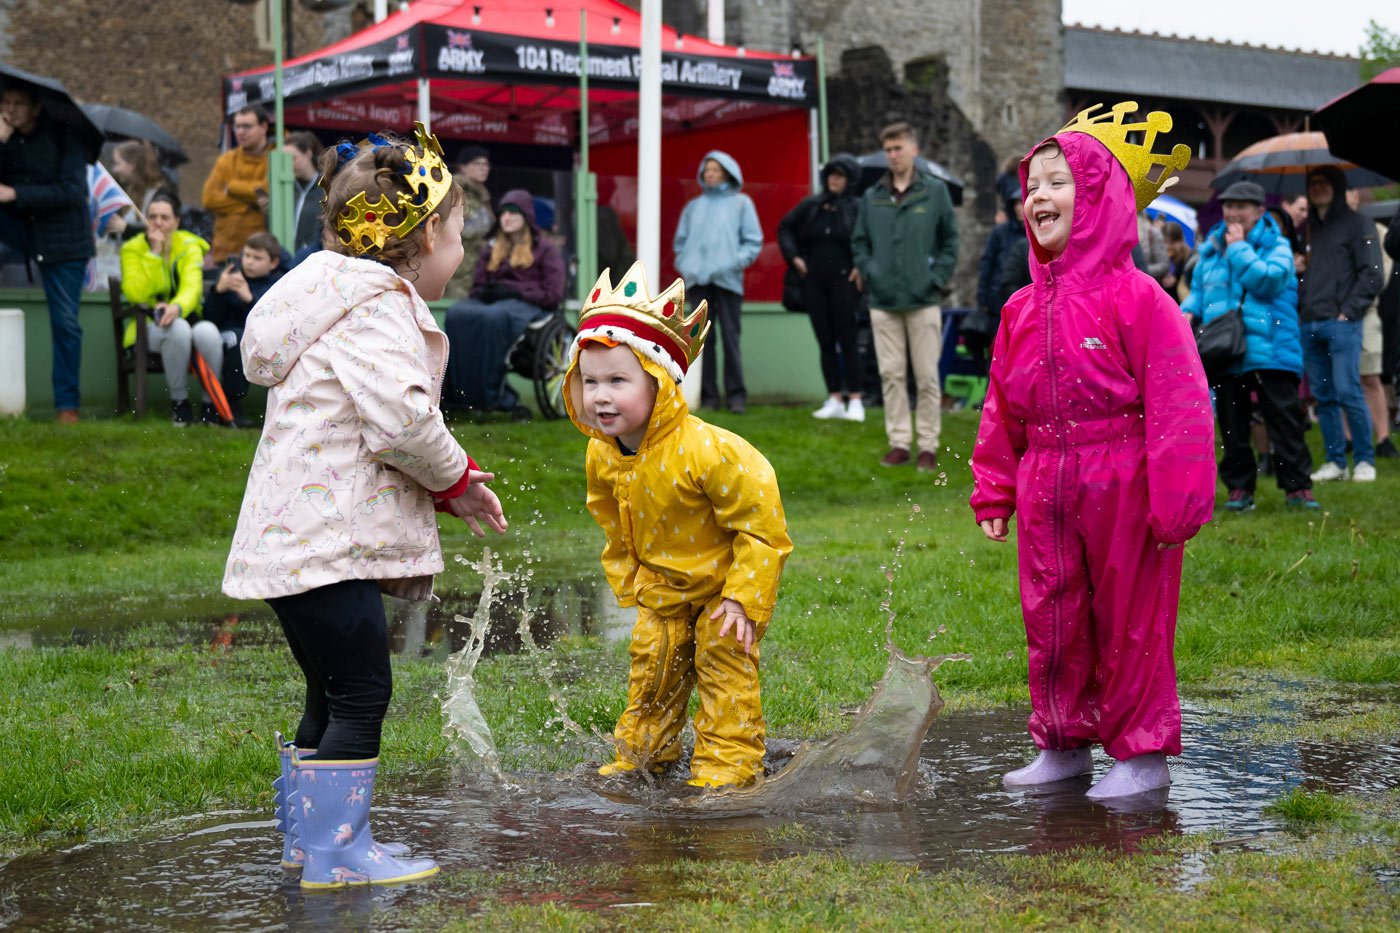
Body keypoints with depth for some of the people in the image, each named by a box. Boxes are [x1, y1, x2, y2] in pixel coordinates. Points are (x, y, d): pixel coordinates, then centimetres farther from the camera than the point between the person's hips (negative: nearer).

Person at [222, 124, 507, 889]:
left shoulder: (357, 303, 21)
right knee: (359, 694, -6)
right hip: (323, 541, -11)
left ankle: (307, 832, 27)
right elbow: (402, 421, -23)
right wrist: (455, 479, -5)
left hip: (293, 539, 11)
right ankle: (337, 852, -3)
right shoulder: (377, 310, -13)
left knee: (334, 695, 18)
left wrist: (444, 483, 12)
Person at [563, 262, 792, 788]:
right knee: (652, 657, 10)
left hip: (726, 579, -6)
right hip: (661, 584, 6)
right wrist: (633, 584, 4)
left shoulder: (704, 450, -35)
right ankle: (642, 750, 26)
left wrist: (742, 598, -25)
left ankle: (730, 758, 6)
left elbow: (762, 525, -27)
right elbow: (615, 530, 7)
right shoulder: (602, 455, -13)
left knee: (723, 657, -6)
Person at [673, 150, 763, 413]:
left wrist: (735, 262, -10)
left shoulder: (741, 203, 9)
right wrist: (684, 264, 3)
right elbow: (680, 240, 21)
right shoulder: (693, 206, 19)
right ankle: (708, 395, 2)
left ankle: (736, 394, -4)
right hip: (698, 281, 3)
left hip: (727, 280, -3)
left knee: (730, 337, -6)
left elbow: (753, 241, 5)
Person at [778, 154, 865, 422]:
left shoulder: (858, 208, -6)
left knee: (847, 342, -5)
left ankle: (855, 401, 0)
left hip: (843, 282, -4)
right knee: (825, 343, 7)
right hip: (814, 283, 5)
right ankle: (834, 400, 13)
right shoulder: (811, 206, 7)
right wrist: (794, 256, 10)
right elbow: (785, 227, 21)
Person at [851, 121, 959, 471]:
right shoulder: (872, 197, 8)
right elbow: (859, 242, 15)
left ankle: (929, 445, 8)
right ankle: (898, 442, 13)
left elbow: (950, 239, 5)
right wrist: (868, 272, 0)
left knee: (927, 376, 1)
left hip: (923, 300, -2)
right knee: (891, 375, 5)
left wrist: (938, 278, -4)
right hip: (883, 301, 2)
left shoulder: (935, 192, 2)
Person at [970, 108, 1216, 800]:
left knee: (1130, 620, 4)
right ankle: (1063, 744, 28)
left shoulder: (1135, 297, -12)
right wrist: (993, 493, 16)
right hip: (1045, 490, 6)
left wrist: (1175, 501, -16)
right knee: (1050, 618, 13)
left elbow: (1176, 403, -14)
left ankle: (1142, 751, 18)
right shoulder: (1022, 308, 8)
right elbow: (1002, 410, 16)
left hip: (1122, 488, -6)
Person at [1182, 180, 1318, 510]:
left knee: (1285, 421, -4)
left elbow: (1268, 280, -16)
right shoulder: (1211, 247, 15)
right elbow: (1198, 289, 21)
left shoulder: (1276, 245, 1)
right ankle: (1239, 488, 15)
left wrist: (1239, 248, -9)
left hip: (1270, 350, -4)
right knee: (1232, 426, 7)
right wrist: (1189, 311, 1)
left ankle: (1297, 486, 1)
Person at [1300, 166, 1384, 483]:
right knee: (1323, 396, 5)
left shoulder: (1357, 224, 1)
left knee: (1347, 391, -11)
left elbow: (1371, 274, -5)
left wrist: (1348, 311, -10)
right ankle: (1336, 462, 10)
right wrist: (1299, 309, 3)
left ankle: (1365, 460, -2)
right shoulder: (1307, 228, 18)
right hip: (1310, 325, 6)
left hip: (1341, 324, -6)